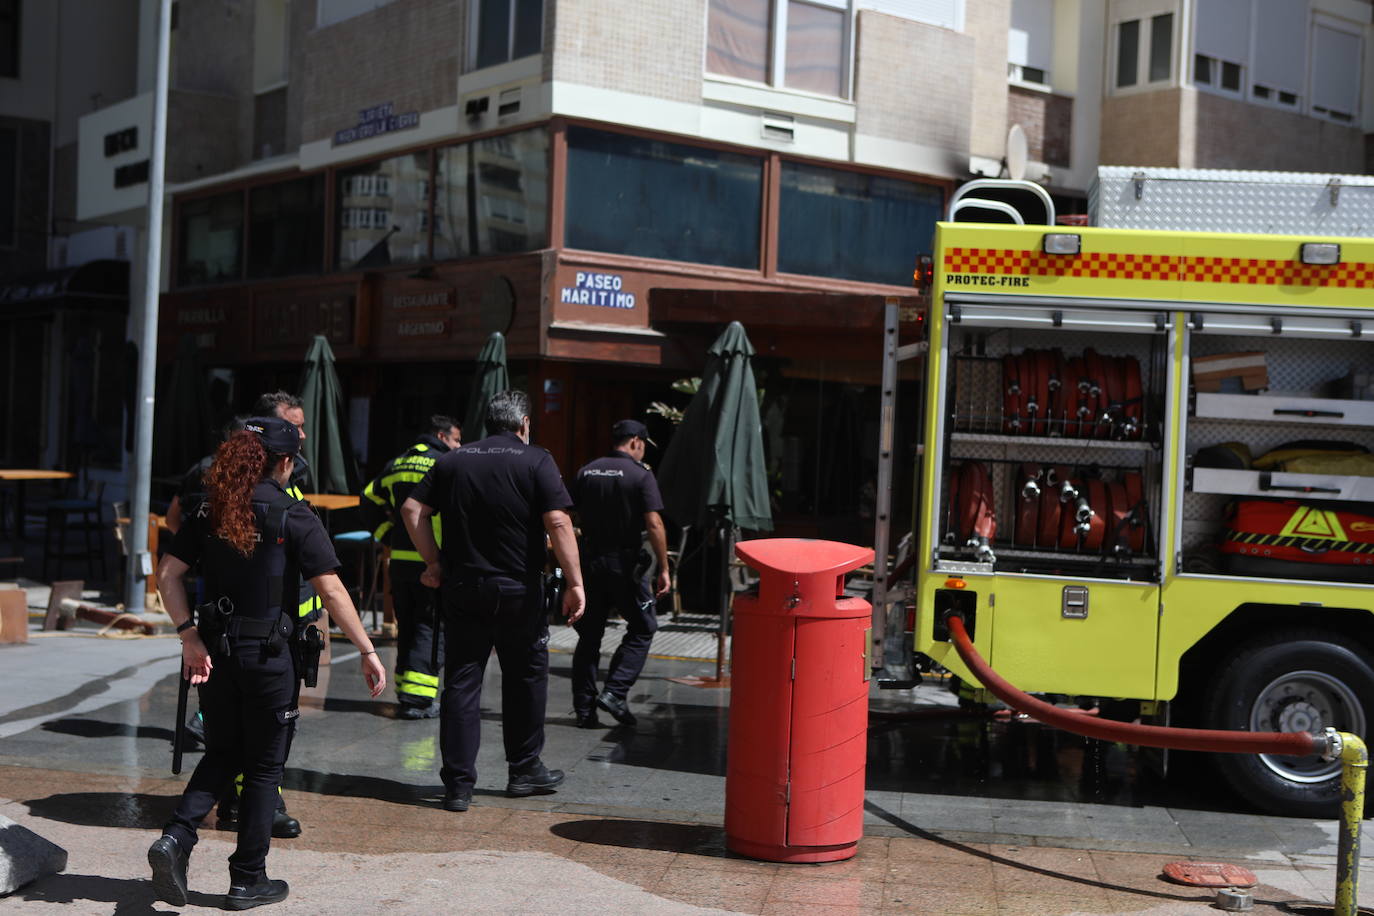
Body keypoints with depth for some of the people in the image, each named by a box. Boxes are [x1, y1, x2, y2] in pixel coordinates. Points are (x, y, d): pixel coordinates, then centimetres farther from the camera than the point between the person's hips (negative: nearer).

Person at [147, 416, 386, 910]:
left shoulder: (212, 509, 4)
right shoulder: (292, 515, -10)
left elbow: (168, 573, -2)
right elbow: (331, 590, -14)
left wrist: (190, 637, -2)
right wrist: (368, 652, -10)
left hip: (215, 649, 4)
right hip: (269, 655, -4)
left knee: (221, 754, 20)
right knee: (264, 766, 9)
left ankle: (176, 838, -1)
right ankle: (248, 880, 16)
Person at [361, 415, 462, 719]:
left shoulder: (396, 465, 14)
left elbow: (369, 502, 19)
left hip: (399, 559, 7)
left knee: (406, 627, 15)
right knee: (429, 627, -1)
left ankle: (405, 692, 20)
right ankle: (417, 697, -7)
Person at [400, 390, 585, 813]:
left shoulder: (452, 461, 9)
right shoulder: (537, 461, -4)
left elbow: (412, 510, 4)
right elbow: (557, 522, -14)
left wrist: (434, 561, 9)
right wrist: (574, 582, -12)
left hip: (462, 588, 3)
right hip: (519, 591, -3)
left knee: (461, 683, 4)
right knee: (525, 677, 14)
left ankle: (458, 783, 2)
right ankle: (525, 769, 24)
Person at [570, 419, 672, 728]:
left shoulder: (585, 473, 7)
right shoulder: (640, 475, -8)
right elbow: (654, 524, -14)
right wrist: (664, 569, -10)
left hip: (590, 560, 5)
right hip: (626, 561, -5)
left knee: (589, 635, 10)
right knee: (642, 629, 10)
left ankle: (584, 709, 10)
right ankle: (615, 692, -4)